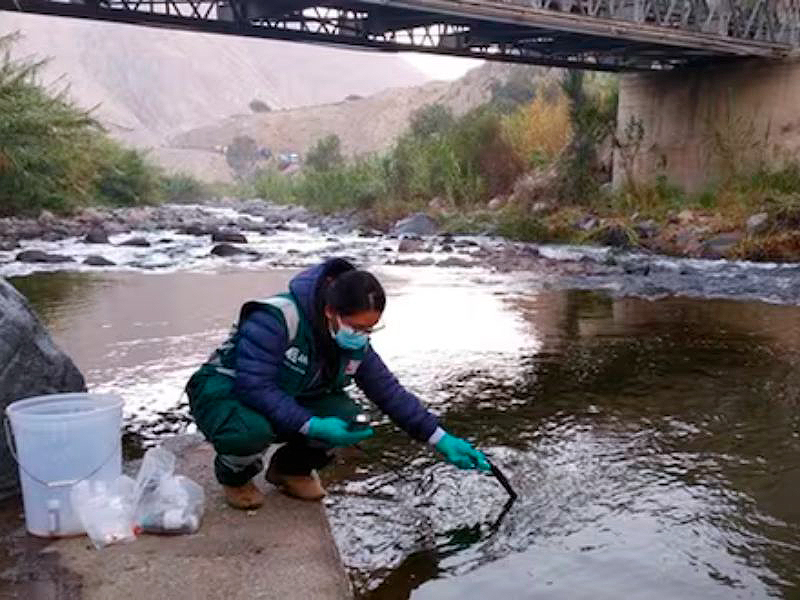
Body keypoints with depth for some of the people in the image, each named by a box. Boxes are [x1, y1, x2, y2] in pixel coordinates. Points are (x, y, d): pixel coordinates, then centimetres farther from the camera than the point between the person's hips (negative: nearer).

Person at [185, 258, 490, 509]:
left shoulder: (355, 344, -10)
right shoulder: (276, 318, -32)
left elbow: (391, 392, -5)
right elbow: (254, 386, -35)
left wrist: (441, 440, -12)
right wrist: (313, 426, -40)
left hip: (288, 402, 5)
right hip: (224, 393, -5)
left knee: (350, 420, -21)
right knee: (251, 431, -40)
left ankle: (291, 467, 9)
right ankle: (234, 475, -1)